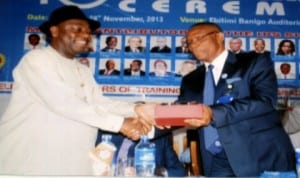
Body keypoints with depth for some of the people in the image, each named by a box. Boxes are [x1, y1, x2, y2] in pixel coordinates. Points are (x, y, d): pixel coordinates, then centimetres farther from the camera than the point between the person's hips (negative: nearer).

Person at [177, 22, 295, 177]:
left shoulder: (254, 63, -1)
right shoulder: (190, 80, 14)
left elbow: (265, 101, -15)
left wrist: (214, 114, -26)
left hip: (261, 158, -3)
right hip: (216, 163, 4)